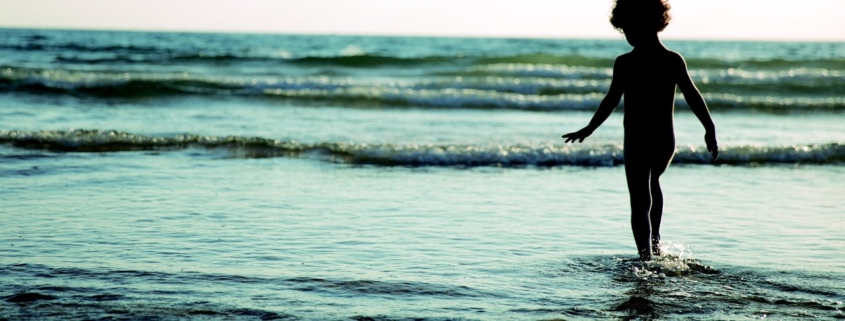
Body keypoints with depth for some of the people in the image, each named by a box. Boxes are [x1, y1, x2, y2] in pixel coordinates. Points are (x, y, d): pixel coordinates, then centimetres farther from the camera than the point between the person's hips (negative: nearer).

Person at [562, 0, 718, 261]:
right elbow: (693, 97, -4)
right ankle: (655, 241, 35)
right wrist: (710, 130, 3)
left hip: (637, 142, -4)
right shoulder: (674, 61, -4)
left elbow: (611, 102, -12)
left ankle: (647, 257, -8)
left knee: (640, 202, 1)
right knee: (653, 181, 32)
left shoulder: (625, 63, -12)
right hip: (666, 141, 4)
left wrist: (589, 129, -1)